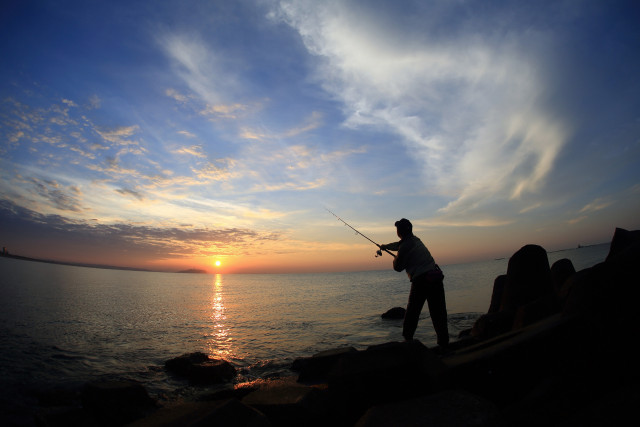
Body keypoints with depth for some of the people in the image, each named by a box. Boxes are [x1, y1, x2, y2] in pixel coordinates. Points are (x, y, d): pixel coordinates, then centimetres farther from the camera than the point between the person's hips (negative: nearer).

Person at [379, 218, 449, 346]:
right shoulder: (415, 240, 16)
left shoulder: (405, 246, -10)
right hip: (436, 278, 7)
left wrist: (396, 258, 20)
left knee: (412, 312, 9)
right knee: (438, 312, 9)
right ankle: (443, 342, 10)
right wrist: (386, 246, 51)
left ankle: (407, 338, 17)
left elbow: (398, 267, -1)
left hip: (420, 281, -7)